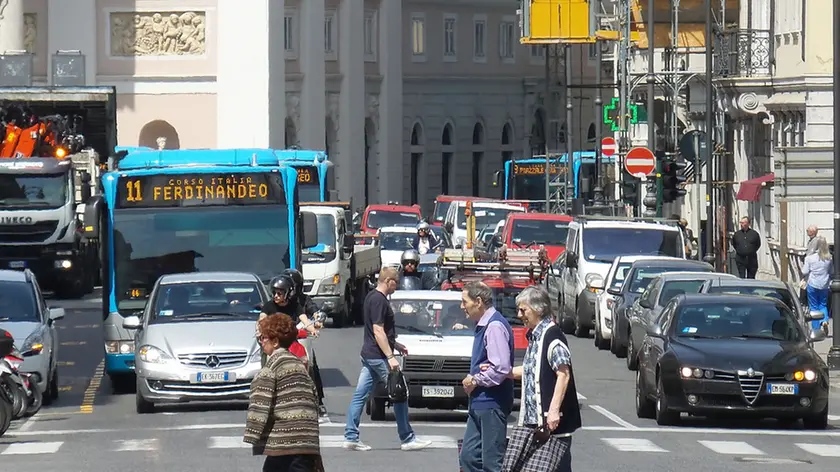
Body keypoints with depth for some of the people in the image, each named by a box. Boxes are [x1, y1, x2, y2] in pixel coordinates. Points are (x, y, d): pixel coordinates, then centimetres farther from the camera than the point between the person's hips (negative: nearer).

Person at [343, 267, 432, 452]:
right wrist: (390, 357, -22)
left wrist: (395, 345, 29)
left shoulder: (371, 297, 14)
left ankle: (351, 437, 5)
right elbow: (378, 331, -21)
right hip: (378, 356, -10)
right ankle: (407, 439, 3)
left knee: (360, 395, 6)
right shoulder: (379, 300, -17)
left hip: (368, 354, 10)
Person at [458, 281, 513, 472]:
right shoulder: (483, 325, 14)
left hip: (492, 404, -10)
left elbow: (501, 368, -26)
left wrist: (475, 380, -12)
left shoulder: (495, 326, -18)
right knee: (469, 456, 11)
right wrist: (472, 379, 4)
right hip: (480, 403, 10)